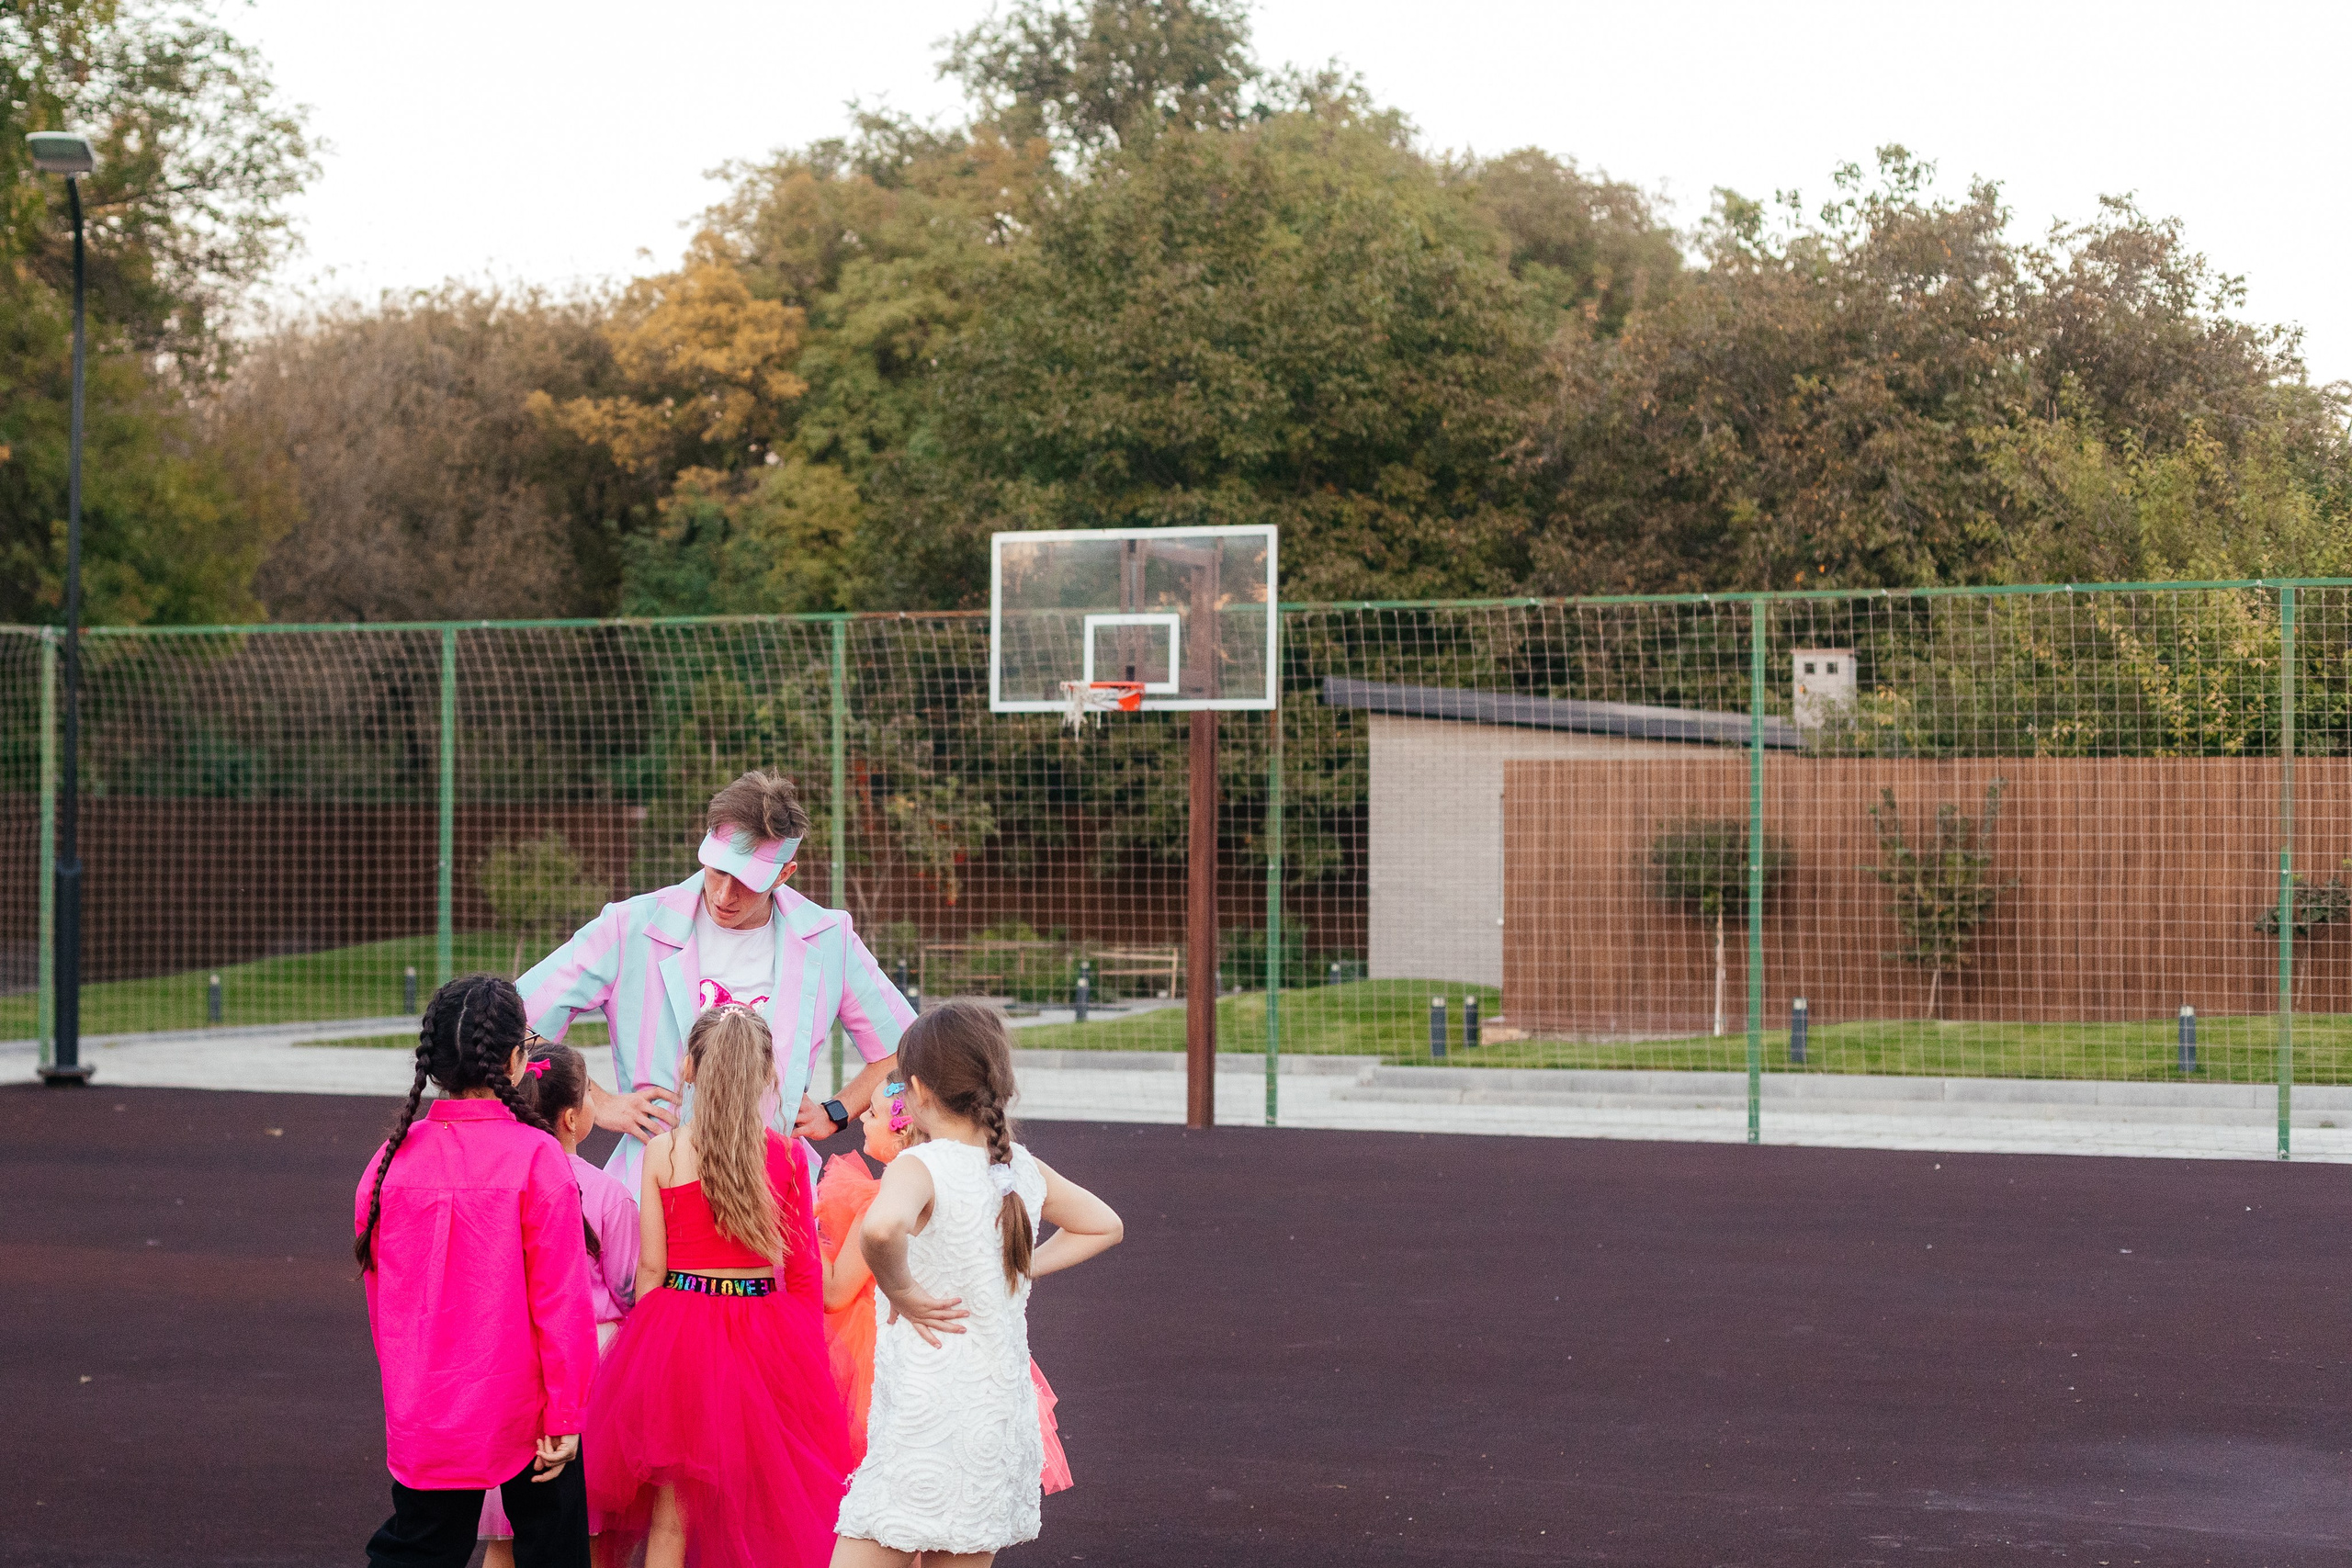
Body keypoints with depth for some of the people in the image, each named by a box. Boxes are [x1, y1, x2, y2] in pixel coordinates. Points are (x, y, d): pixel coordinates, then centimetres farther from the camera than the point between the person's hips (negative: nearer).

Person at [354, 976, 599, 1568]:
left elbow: (380, 1295, 7)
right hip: (520, 1405, -3)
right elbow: (561, 1296, -14)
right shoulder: (536, 1157, -15)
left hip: (423, 1409, 3)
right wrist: (566, 1413, -7)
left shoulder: (394, 1158, -3)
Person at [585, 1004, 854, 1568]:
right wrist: (803, 1353, 13)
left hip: (676, 1330, -1)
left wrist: (647, 1343, 8)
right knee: (756, 1508, 13)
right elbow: (804, 1272, 1)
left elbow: (651, 1266, -4)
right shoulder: (786, 1153, -3)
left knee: (670, 1513, 8)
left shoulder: (662, 1151, -6)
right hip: (765, 1340, 1)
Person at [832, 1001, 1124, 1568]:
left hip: (924, 1423, -7)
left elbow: (880, 1228, -38)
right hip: (1004, 1417, 7)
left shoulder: (919, 1167, -14)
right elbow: (1104, 1227, 25)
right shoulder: (1024, 1169, 7)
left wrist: (902, 1292, -19)